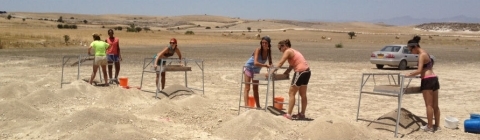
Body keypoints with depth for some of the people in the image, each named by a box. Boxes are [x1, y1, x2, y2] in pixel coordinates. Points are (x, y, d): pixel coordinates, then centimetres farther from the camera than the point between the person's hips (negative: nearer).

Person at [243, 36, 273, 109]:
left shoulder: (269, 51, -10)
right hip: (249, 68, -6)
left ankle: (258, 106, 16)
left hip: (256, 70, 6)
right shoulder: (258, 50, -27)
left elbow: (270, 63, 0)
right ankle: (246, 105, -12)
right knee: (247, 88, -8)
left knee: (256, 89, 12)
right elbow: (255, 63, -39)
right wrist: (266, 65, -41)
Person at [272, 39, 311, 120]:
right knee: (303, 94, 17)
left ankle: (288, 114, -3)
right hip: (307, 71, 10)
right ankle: (302, 114, 26)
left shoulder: (288, 51, -5)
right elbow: (291, 66, 20)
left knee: (291, 93, -3)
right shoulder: (293, 51, 21)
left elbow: (280, 63, -13)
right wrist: (284, 73, 12)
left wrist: (271, 72, -9)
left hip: (300, 72, -10)